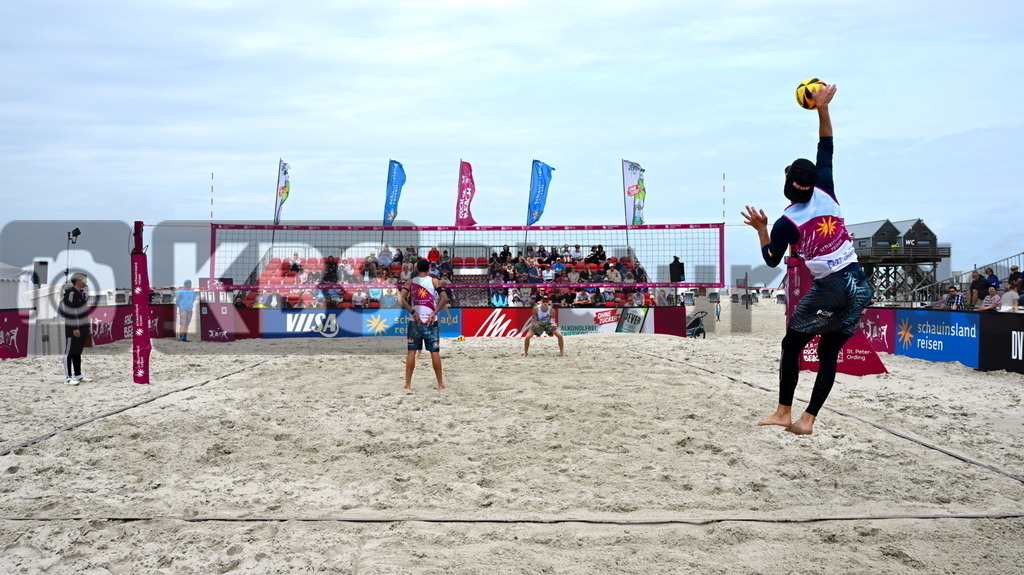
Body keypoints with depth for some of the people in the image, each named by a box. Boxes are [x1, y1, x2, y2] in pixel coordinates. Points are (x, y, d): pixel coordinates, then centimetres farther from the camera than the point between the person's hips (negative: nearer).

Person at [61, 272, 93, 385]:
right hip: (72, 328, -9)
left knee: (78, 352, 15)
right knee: (69, 352, -3)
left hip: (82, 327, 9)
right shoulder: (70, 293, -13)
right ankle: (68, 377, -1)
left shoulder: (82, 293, 14)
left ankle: (78, 375, 21)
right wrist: (75, 328, -20)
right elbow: (68, 312, -18)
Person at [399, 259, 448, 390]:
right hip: (431, 321, -1)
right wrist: (434, 313, -9)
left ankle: (408, 383, 5)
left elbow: (401, 298, -10)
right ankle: (440, 383, 9)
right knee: (435, 352, 4)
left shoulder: (410, 282, 5)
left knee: (411, 352, 6)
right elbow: (444, 298, -10)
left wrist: (413, 312, -8)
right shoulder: (434, 281, 3)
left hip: (414, 321, 1)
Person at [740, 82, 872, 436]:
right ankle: (807, 419, 8)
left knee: (791, 346, 11)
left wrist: (761, 229, 13)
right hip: (860, 287, 5)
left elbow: (771, 260, 7)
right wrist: (822, 109, 13)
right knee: (829, 355, 8)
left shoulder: (787, 222, -6)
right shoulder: (825, 195, 4)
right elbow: (826, 151, 14)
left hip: (830, 290, -5)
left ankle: (783, 412, 10)